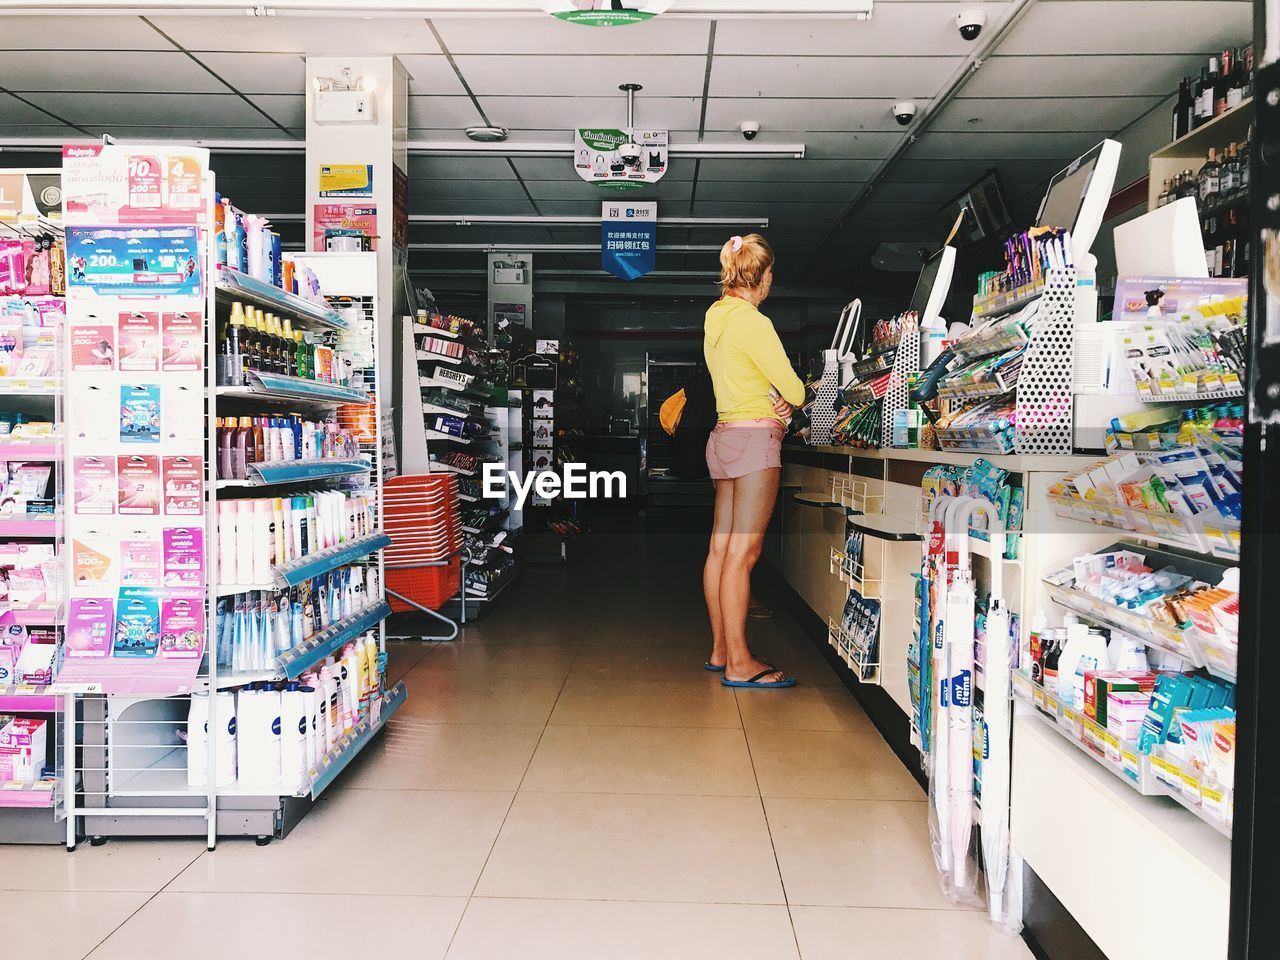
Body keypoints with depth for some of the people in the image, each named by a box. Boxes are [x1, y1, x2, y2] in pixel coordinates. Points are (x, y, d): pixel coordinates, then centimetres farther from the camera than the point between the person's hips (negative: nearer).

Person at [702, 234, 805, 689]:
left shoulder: (716, 318, 15)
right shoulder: (753, 322, -12)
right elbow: (794, 391, -10)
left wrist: (773, 401, 2)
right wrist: (792, 396, 14)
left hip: (725, 435, 9)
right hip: (755, 438, -9)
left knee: (721, 549, 10)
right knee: (743, 553, -8)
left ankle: (720, 650, 18)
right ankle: (739, 664, -4)